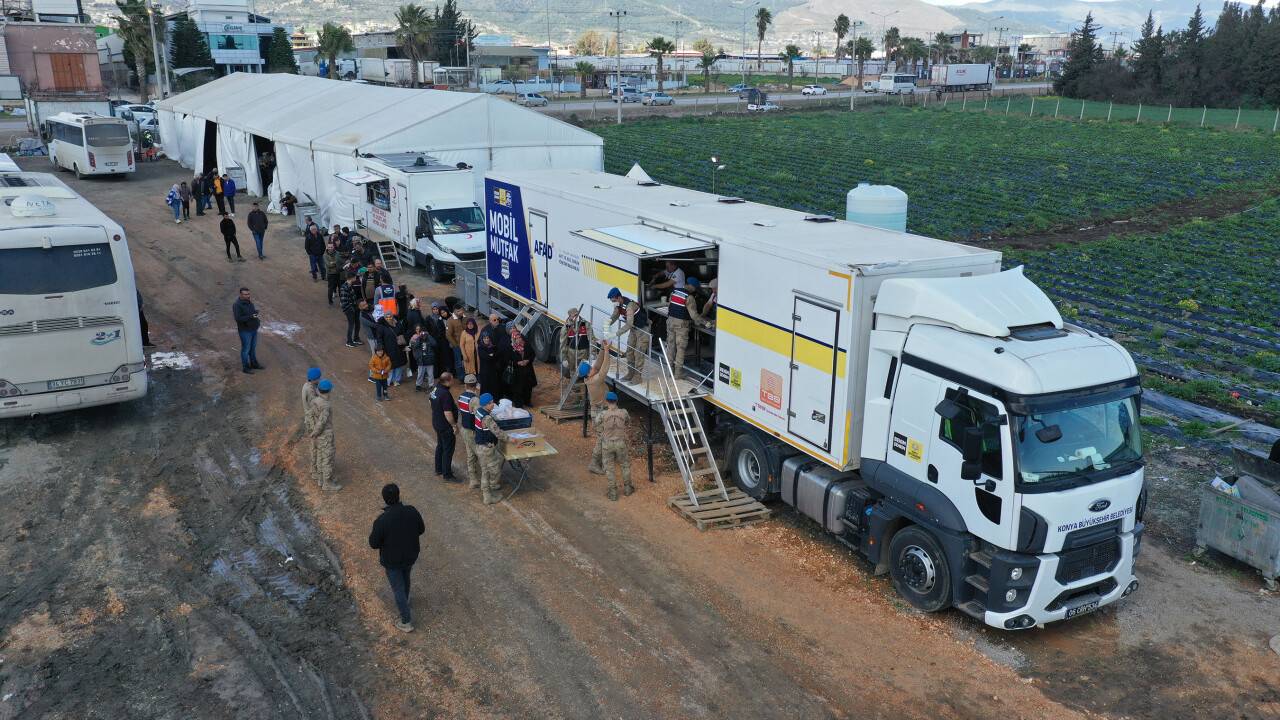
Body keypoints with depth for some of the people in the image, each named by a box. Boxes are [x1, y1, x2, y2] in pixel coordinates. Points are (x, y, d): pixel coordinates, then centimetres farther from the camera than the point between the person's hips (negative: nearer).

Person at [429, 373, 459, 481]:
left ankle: (439, 470, 36)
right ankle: (447, 475, 11)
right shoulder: (445, 394, -29)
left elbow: (432, 405, 14)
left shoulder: (435, 388, -1)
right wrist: (454, 425, -17)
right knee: (448, 450, 2)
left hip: (437, 423, 9)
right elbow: (448, 413, -28)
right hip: (446, 426, -9)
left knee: (440, 446, 23)